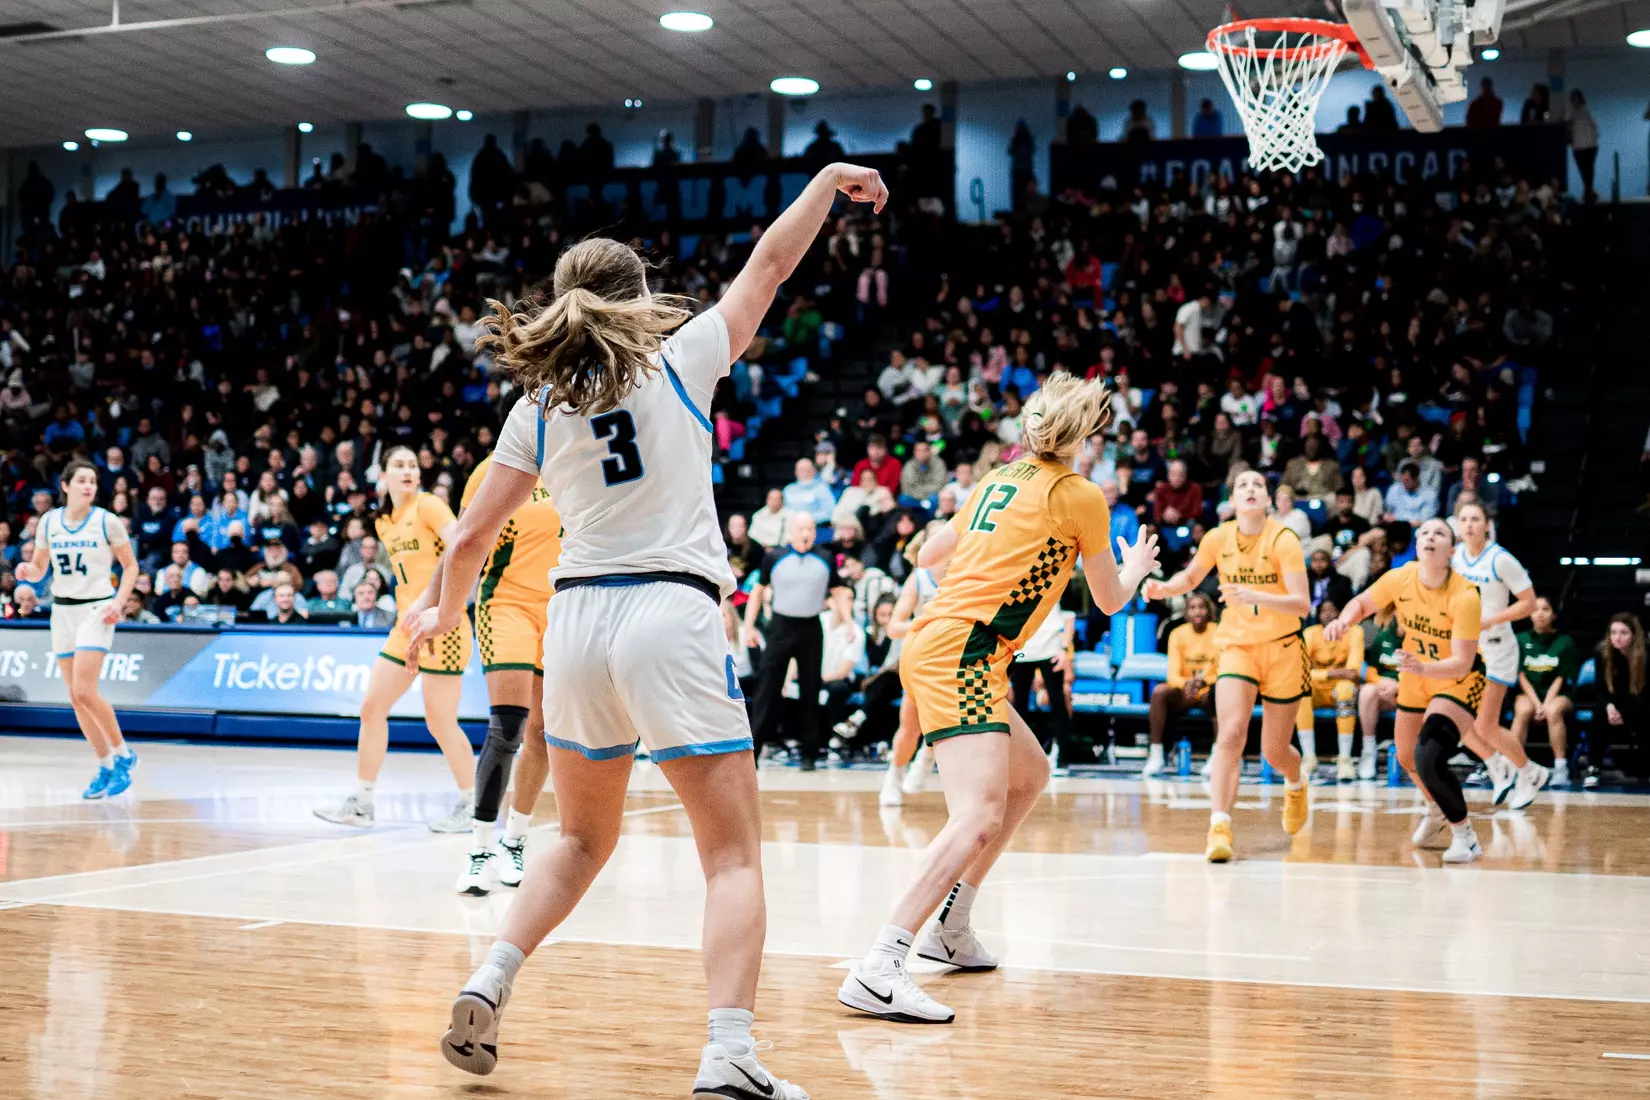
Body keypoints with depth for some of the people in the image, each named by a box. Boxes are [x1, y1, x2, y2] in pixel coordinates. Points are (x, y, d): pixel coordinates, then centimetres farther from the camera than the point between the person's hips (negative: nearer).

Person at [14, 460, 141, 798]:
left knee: (84, 692, -16)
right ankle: (105, 765, 16)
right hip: (62, 609, 5)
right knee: (75, 697, 5)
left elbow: (130, 566, 0)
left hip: (96, 609, -5)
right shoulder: (49, 522, 5)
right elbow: (39, 570, 12)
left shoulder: (107, 521, -6)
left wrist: (118, 603, -13)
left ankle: (122, 754, 2)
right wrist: (27, 570, -11)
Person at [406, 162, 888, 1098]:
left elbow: (474, 537, 12)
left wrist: (446, 612, 30)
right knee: (735, 853, -4)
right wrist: (830, 180, 25)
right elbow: (769, 266, 11)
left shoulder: (538, 408, 8)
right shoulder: (681, 361, 1)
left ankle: (489, 985, 11)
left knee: (584, 839, 24)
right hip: (671, 614, -4)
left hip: (577, 618, 4)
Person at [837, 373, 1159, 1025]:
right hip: (962, 657, -9)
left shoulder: (1001, 479, 18)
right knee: (980, 816, -21)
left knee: (1029, 778, 24)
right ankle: (879, 967, -34)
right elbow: (1109, 601, 11)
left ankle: (949, 928, 25)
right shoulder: (1079, 494, -2)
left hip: (934, 643, 9)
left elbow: (927, 557, 28)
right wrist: (1136, 570, 33)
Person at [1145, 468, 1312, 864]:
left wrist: (1256, 596, -38)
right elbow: (1190, 578, 14)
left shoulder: (1283, 539, -15)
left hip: (1281, 648, -2)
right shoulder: (1218, 538, -5)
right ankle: (1219, 826, -22)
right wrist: (1163, 588, -7)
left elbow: (1302, 604, -23)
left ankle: (1296, 786, 44)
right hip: (1237, 645, 2)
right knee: (1231, 732, -21)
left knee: (1274, 753, 8)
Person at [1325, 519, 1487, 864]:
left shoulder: (1465, 595, -30)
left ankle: (1464, 834, -1)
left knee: (1429, 760, -25)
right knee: (1406, 757, 19)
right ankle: (1436, 811, 52)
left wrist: (1422, 667, -48)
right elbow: (1362, 603, 2)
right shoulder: (1400, 578, -17)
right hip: (1415, 676, 6)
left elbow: (1462, 664, -31)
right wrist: (1344, 621, -20)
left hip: (1458, 682, -6)